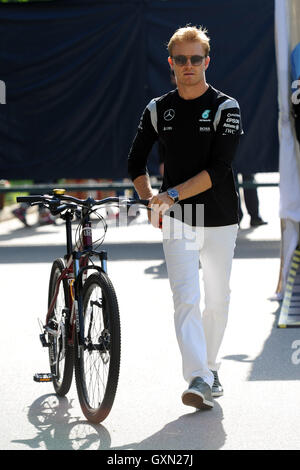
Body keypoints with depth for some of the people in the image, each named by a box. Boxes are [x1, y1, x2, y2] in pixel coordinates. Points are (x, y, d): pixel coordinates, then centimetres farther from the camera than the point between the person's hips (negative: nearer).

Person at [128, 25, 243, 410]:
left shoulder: (226, 108, -5)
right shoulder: (158, 110, 5)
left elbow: (218, 169, -15)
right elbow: (136, 164, 15)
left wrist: (173, 194, -22)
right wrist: (150, 203, 1)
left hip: (220, 220, 0)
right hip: (177, 220, 0)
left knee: (218, 300, 10)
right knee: (186, 299, -13)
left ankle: (210, 367, 30)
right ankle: (198, 380, -20)